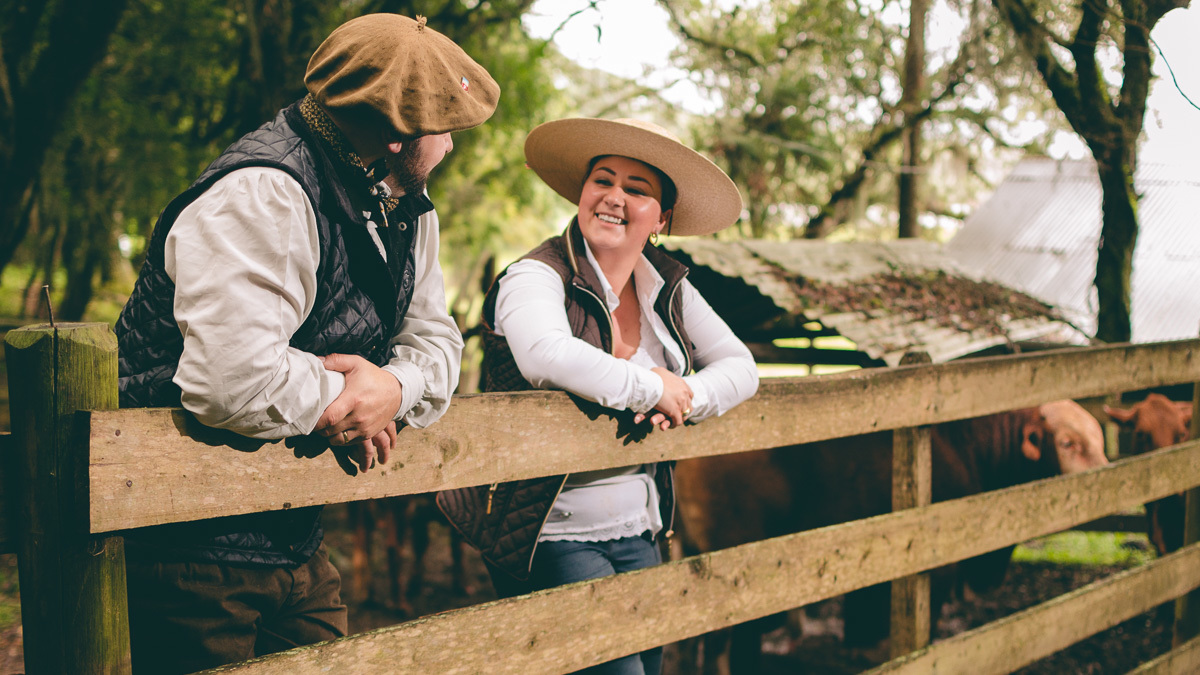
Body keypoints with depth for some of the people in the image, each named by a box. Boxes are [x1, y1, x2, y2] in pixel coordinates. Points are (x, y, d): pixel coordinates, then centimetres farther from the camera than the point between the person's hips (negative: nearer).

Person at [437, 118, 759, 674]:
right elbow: (546, 356, -35)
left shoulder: (668, 288, 7)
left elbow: (740, 367, 10)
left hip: (638, 533, 7)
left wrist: (686, 397, -12)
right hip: (551, 537, -7)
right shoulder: (536, 277, -14)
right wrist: (652, 389, -23)